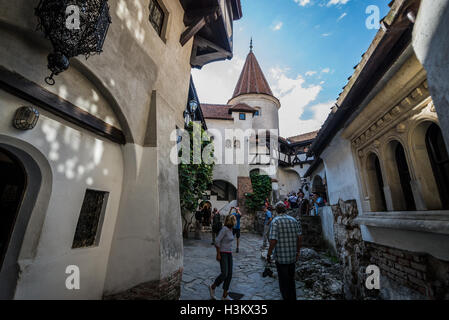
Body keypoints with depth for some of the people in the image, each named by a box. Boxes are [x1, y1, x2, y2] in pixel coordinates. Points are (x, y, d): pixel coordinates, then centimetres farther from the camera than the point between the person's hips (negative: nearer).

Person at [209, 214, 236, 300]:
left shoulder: (230, 229, 8)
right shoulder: (224, 229, -19)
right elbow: (217, 241, -21)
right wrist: (218, 254, -19)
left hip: (229, 254, 8)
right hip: (222, 253, -8)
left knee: (229, 274, 5)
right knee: (224, 274, -12)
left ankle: (225, 296, 16)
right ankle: (213, 287, 15)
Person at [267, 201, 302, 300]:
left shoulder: (275, 221, -17)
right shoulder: (293, 220, 0)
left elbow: (273, 241, -22)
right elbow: (300, 237, 3)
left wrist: (268, 254, -10)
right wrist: (298, 252, 15)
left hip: (281, 256, -6)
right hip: (292, 256, 6)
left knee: (283, 282, 13)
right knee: (291, 280, 25)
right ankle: (293, 298, 41)